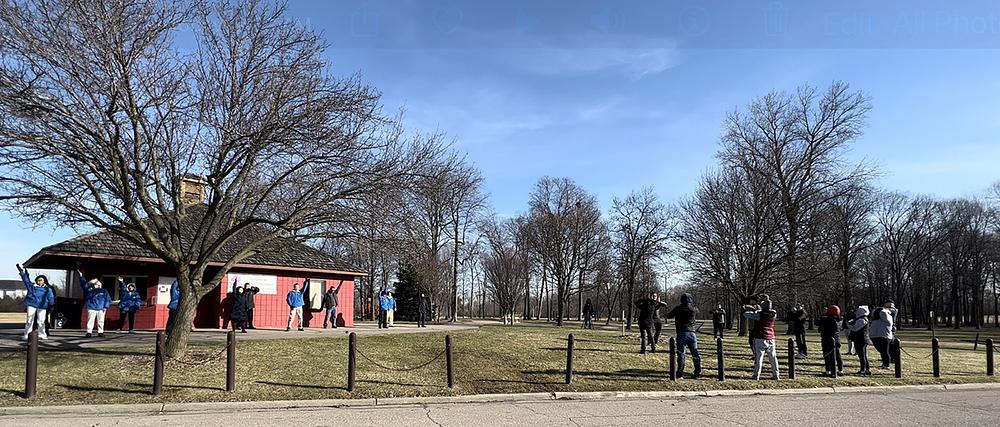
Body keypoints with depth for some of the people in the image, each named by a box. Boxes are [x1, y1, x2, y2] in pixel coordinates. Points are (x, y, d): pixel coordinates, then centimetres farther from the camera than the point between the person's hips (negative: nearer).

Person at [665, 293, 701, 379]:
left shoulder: (678, 309, 0)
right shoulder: (694, 309, 2)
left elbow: (668, 316, 10)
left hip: (681, 333, -1)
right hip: (692, 333, 1)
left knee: (681, 354, 0)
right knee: (695, 354, 9)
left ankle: (680, 373, -4)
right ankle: (698, 373, 11)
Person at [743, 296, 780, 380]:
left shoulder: (759, 314, -13)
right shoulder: (774, 314, 0)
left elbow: (745, 314, -10)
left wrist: (754, 311, 5)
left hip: (760, 339, -4)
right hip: (770, 339, 4)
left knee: (758, 357, -1)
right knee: (773, 357, 13)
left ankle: (756, 375, -2)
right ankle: (776, 375, 16)